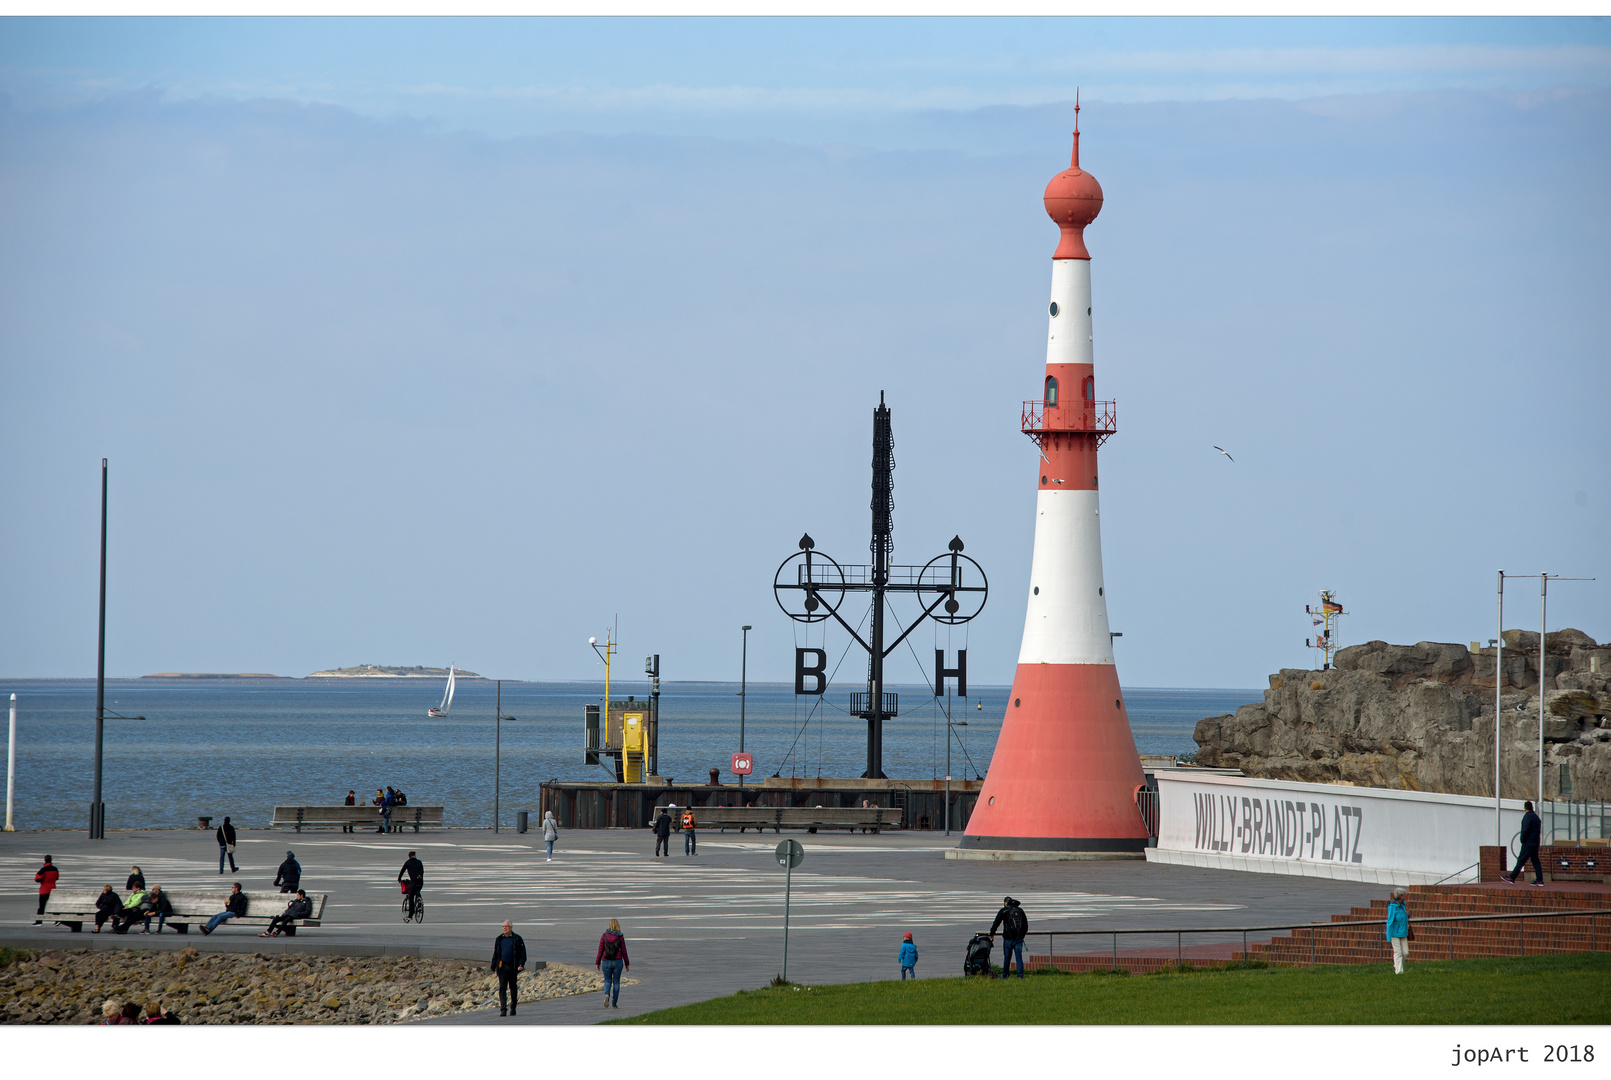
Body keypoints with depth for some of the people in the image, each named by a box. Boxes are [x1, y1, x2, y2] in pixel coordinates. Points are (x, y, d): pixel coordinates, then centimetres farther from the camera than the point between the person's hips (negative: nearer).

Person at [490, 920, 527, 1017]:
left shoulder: (517, 939, 2)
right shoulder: (499, 939, 12)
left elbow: (523, 953, 1)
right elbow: (495, 954, 17)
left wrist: (521, 964, -11)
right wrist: (493, 966, 11)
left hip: (513, 967, -1)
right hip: (502, 967, 1)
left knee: (513, 988, 7)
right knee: (502, 988, -10)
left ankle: (513, 1009, 19)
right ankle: (503, 1010, -15)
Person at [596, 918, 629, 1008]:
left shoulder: (604, 936, -4)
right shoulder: (620, 937, -5)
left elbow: (600, 950, -2)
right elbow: (624, 951, -2)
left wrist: (597, 963, 7)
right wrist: (627, 963, 8)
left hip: (606, 962, 0)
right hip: (617, 961, 0)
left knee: (607, 981, 12)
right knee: (616, 982, 10)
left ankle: (607, 994, -18)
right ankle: (614, 1003, 9)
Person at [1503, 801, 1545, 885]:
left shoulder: (1527, 816, -11)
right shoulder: (1536, 817, 17)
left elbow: (1525, 830, -22)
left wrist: (1523, 841, -10)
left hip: (1528, 843, -8)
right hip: (1535, 843, 8)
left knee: (1521, 860, -6)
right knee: (1535, 861, 7)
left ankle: (1512, 878, -4)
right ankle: (1539, 881, 2)